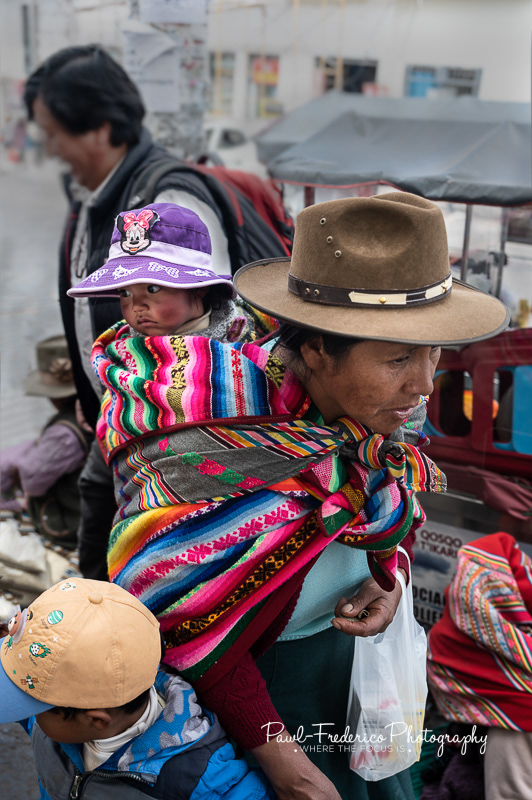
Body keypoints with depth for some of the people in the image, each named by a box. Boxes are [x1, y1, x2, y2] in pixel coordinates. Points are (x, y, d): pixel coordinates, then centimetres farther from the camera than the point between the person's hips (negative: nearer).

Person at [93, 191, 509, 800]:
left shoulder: (388, 405, -17)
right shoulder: (226, 441, -36)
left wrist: (390, 583, -14)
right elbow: (194, 619, -25)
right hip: (261, 663, -6)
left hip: (353, 630, 6)